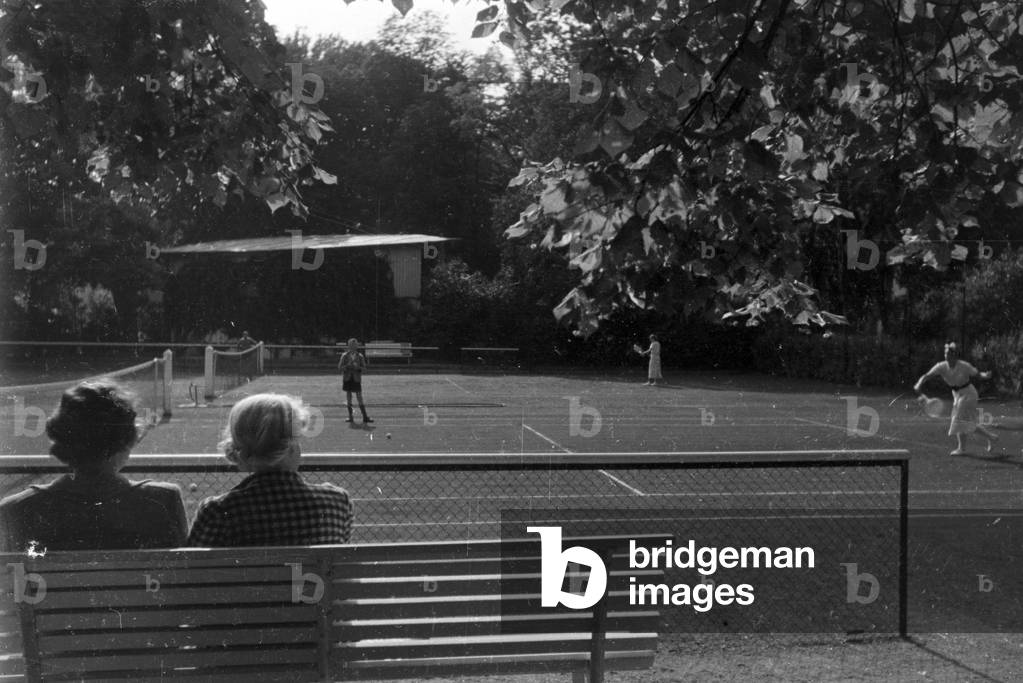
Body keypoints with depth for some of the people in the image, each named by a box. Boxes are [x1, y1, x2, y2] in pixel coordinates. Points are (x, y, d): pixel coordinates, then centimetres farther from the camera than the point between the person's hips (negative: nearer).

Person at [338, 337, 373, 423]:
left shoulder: (360, 356, 3)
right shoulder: (344, 355, 3)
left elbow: (364, 367, 3)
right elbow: (340, 367, 1)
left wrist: (357, 367, -17)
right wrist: (347, 366, -16)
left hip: (356, 379, -1)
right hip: (347, 379, 1)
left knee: (360, 398, -4)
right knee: (349, 398, 4)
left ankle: (365, 417, -2)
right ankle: (350, 417, 10)